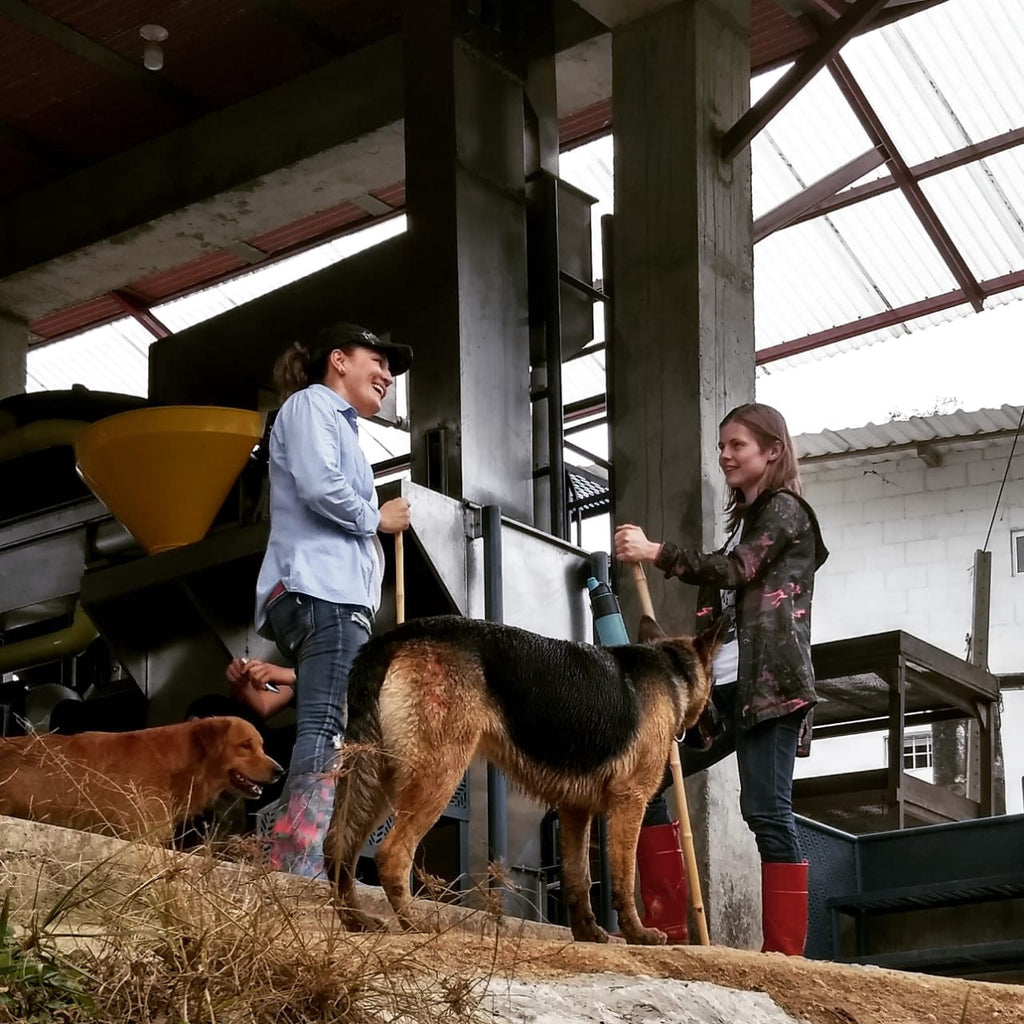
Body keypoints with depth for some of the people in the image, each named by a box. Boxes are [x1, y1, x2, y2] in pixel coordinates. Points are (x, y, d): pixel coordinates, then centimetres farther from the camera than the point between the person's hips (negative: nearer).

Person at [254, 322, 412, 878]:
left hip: (335, 596, 10)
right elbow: (319, 487, -14)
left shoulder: (338, 422, 32)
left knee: (325, 733, 2)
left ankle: (286, 866, -5)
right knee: (328, 730, -21)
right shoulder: (311, 404, 3)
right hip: (322, 591, -10)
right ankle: (304, 871, -31)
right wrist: (377, 519, 0)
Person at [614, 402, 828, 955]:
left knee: (766, 811, -13)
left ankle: (786, 953, -13)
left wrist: (655, 552, -24)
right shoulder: (743, 519, 26)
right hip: (724, 687, 9)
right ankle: (669, 927, 4)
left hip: (767, 683, -9)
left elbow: (736, 569, -16)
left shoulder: (785, 510, 0)